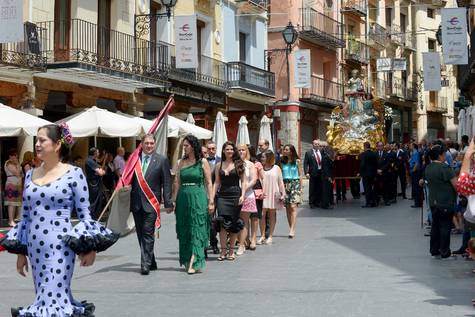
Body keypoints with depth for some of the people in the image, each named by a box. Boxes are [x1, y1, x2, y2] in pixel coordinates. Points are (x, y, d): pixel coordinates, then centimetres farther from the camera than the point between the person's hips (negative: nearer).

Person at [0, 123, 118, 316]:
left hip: (60, 246, -6)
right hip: (35, 247, 6)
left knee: (53, 298, -7)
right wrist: (21, 252, 16)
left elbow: (84, 213, -2)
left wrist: (89, 247, -9)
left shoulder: (73, 174, -4)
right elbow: (25, 215, 16)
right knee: (45, 298, 9)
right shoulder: (30, 175, 11)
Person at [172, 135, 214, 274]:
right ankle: (187, 261, 17)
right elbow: (177, 183, 11)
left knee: (196, 231, -7)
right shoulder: (182, 163, 10)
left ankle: (193, 264, -12)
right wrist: (173, 201, 5)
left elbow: (209, 183, 0)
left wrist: (211, 201, -6)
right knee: (184, 231, 7)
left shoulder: (202, 162, 0)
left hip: (198, 198, -4)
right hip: (183, 198, 4)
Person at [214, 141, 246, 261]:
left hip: (235, 195, -1)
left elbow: (243, 181, 4)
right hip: (222, 196, 1)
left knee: (234, 224, 3)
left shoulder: (239, 164, 5)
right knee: (223, 223, -10)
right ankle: (223, 251, -7)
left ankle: (231, 251, 12)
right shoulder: (219, 165, 11)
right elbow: (217, 182, 13)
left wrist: (242, 195, -8)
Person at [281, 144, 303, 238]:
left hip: (295, 184, -3)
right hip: (285, 184, 3)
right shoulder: (282, 162, 9)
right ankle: (291, 229, 8)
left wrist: (301, 187, 1)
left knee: (293, 207, -13)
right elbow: (280, 174, 9)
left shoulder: (297, 161, 4)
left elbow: (300, 175, 6)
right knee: (287, 208, 2)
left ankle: (292, 230, -18)